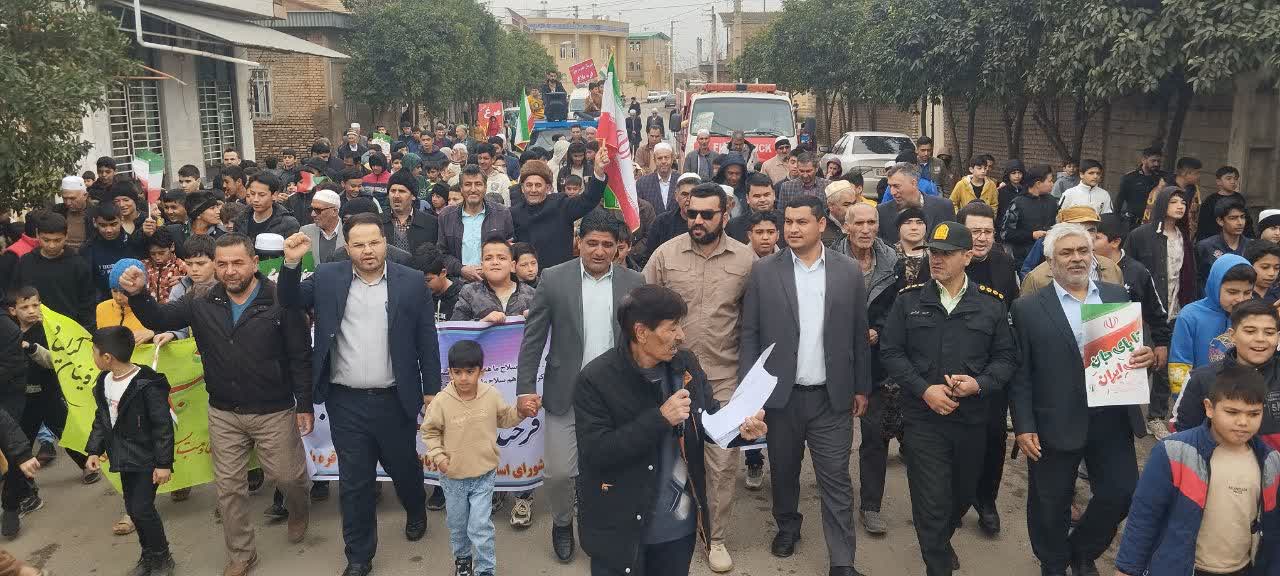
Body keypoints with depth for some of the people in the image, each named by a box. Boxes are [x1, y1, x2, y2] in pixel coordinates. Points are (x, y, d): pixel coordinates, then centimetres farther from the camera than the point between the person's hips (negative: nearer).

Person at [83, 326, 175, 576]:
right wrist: (94, 450, 9)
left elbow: (162, 426, -19)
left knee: (142, 508, -6)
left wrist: (164, 463, -18)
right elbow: (101, 419, 16)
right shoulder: (104, 382, 2)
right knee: (132, 508, 15)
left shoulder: (147, 384, -22)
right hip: (125, 457, 8)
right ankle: (148, 554, 32)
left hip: (146, 458, -8)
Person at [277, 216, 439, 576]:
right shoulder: (328, 278, -1)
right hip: (346, 402, 1)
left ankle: (416, 512, 51)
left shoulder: (411, 281, -5)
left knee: (404, 467, 19)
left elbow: (427, 340, 0)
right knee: (354, 482, 9)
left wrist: (432, 390, 1)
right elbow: (291, 303, 7)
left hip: (395, 400, 0)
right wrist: (292, 262, -11)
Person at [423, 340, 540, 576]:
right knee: (457, 523, 19)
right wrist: (438, 456, -13)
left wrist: (521, 412, -8)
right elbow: (429, 431, -2)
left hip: (483, 475, 0)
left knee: (480, 526, -3)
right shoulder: (442, 401, -16)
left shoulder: (492, 395, -10)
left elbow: (504, 418, 8)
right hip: (453, 477, 1)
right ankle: (462, 556, 45)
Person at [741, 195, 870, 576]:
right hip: (780, 394, 1)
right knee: (783, 471, 17)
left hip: (832, 396, 0)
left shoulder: (849, 271, 0)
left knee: (836, 480, 2)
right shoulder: (763, 272, -3)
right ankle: (787, 526, 41)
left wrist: (861, 387, 7)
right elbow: (750, 335, -2)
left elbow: (858, 334, 5)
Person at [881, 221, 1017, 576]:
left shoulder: (991, 303, 0)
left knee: (963, 493, 21)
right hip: (923, 418, -2)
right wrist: (924, 389, -14)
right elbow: (891, 352, -2)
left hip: (973, 418, 3)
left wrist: (980, 383, -16)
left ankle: (941, 541, 50)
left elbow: (1006, 356, 3)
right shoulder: (909, 300, -2)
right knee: (931, 501, -2)